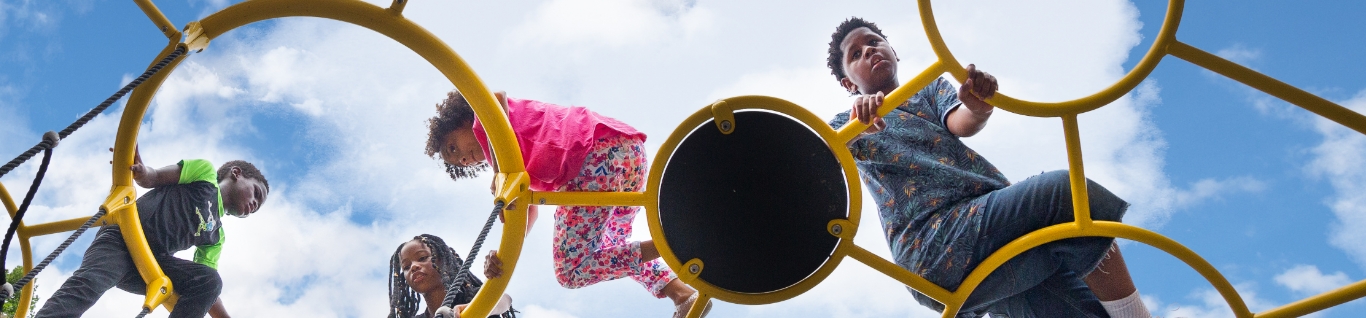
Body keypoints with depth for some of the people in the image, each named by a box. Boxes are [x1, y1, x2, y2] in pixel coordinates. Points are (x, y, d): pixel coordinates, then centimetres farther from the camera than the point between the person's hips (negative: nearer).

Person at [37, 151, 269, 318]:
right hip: (122, 236, -5)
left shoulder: (216, 236, 23)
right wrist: (141, 171, -24)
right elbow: (153, 178, 0)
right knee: (88, 284, -32)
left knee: (209, 280, -17)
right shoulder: (205, 174, 10)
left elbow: (206, 289, 18)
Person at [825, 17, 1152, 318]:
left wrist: (977, 108, -22)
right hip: (935, 244, -5)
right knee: (1073, 193, -24)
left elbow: (961, 123, 4)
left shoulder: (931, 90, 29)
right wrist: (856, 125, -30)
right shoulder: (847, 124, 20)